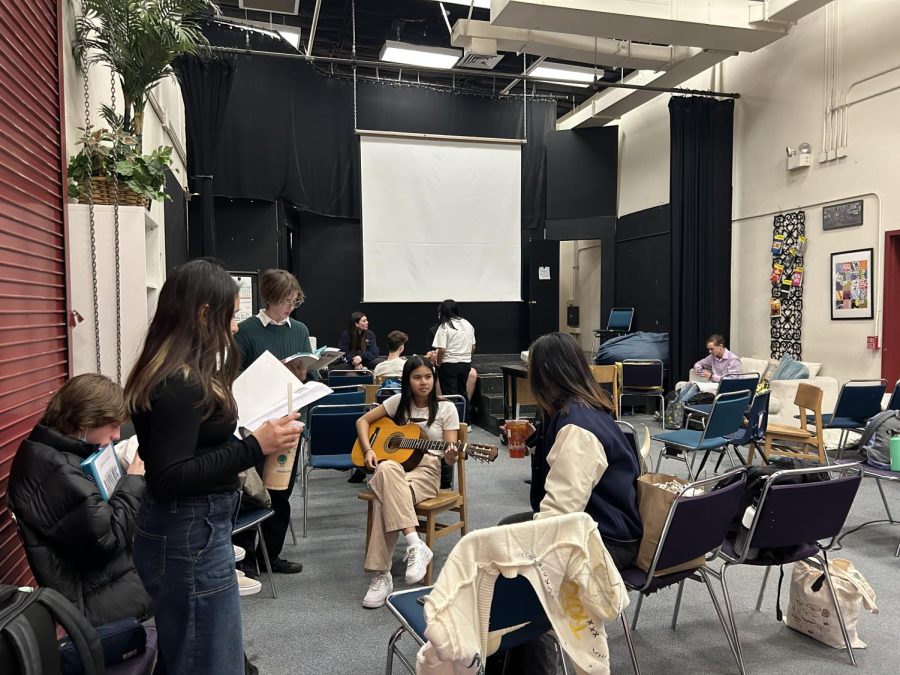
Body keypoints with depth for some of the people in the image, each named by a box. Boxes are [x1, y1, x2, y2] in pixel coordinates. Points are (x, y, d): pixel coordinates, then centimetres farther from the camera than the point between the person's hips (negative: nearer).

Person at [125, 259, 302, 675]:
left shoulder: (176, 373, 6)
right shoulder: (180, 384, -23)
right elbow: (168, 479, -26)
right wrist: (255, 446, -26)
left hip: (191, 529, 10)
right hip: (189, 537, -10)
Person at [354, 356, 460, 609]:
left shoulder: (446, 409, 2)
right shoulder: (398, 402, 9)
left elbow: (450, 457, -1)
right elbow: (362, 421, 15)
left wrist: (452, 455, -26)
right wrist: (368, 450, -2)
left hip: (425, 471, -2)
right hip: (393, 469, 2)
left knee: (386, 497, -35)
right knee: (387, 470, -39)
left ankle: (381, 574, -30)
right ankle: (415, 545, -42)